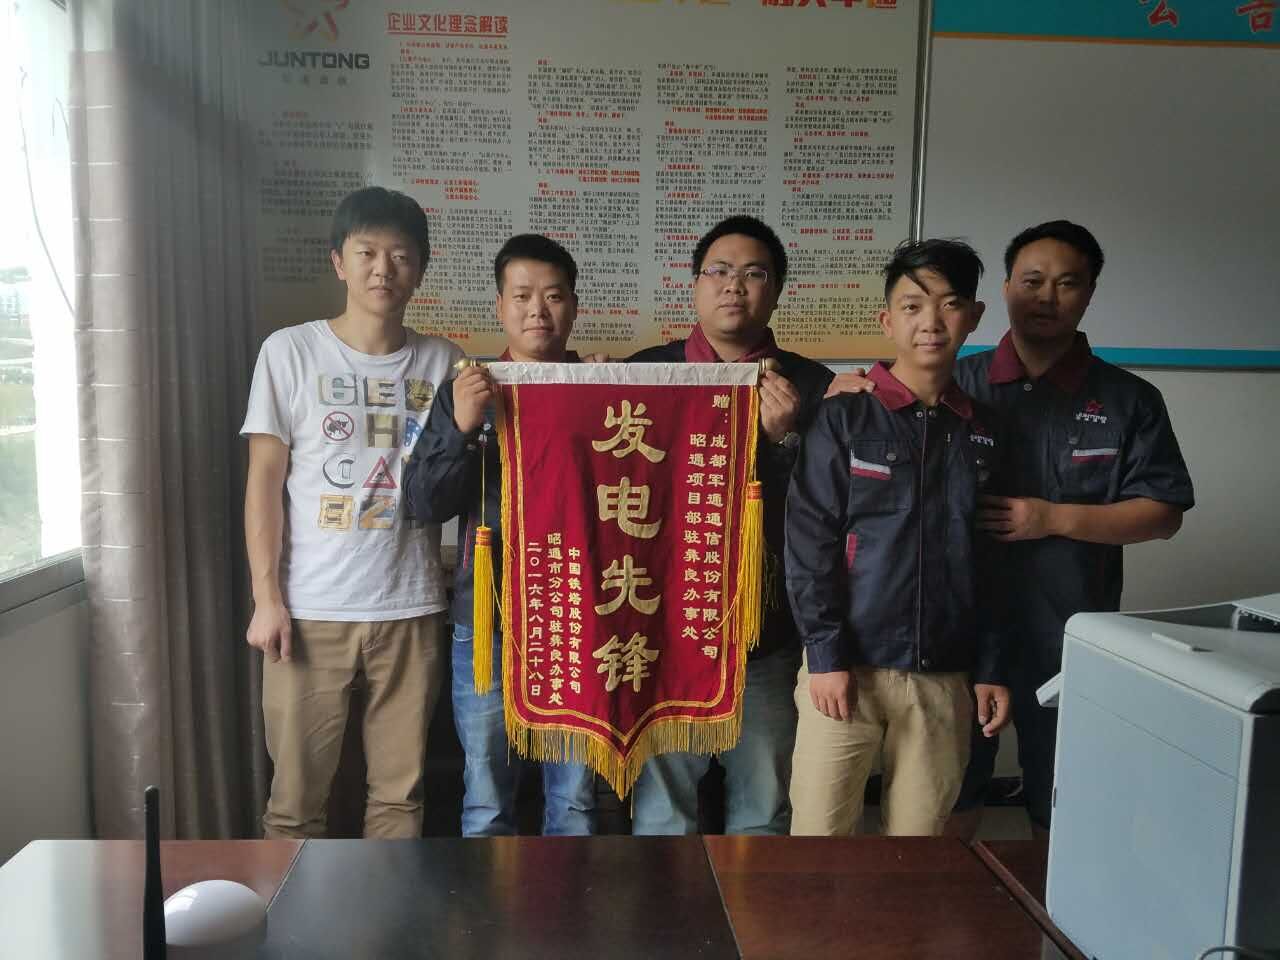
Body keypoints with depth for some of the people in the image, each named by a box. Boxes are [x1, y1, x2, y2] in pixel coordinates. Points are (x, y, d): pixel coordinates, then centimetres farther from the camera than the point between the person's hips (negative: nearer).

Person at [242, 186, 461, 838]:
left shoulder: (441, 363, 7)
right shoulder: (291, 351, 1)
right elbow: (264, 477, 0)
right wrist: (267, 598, -5)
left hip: (409, 609, 2)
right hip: (311, 610, -1)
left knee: (399, 791, 9)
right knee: (297, 795, 6)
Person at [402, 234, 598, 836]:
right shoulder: (468, 392, 4)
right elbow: (424, 504, -2)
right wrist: (462, 428, -17)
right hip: (487, 623, 0)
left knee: (576, 800, 10)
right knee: (486, 803, 10)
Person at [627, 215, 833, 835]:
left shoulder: (810, 386, 2)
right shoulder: (647, 371, 4)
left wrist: (785, 437, -16)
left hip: (767, 633, 0)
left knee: (762, 813, 14)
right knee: (661, 811, 11)